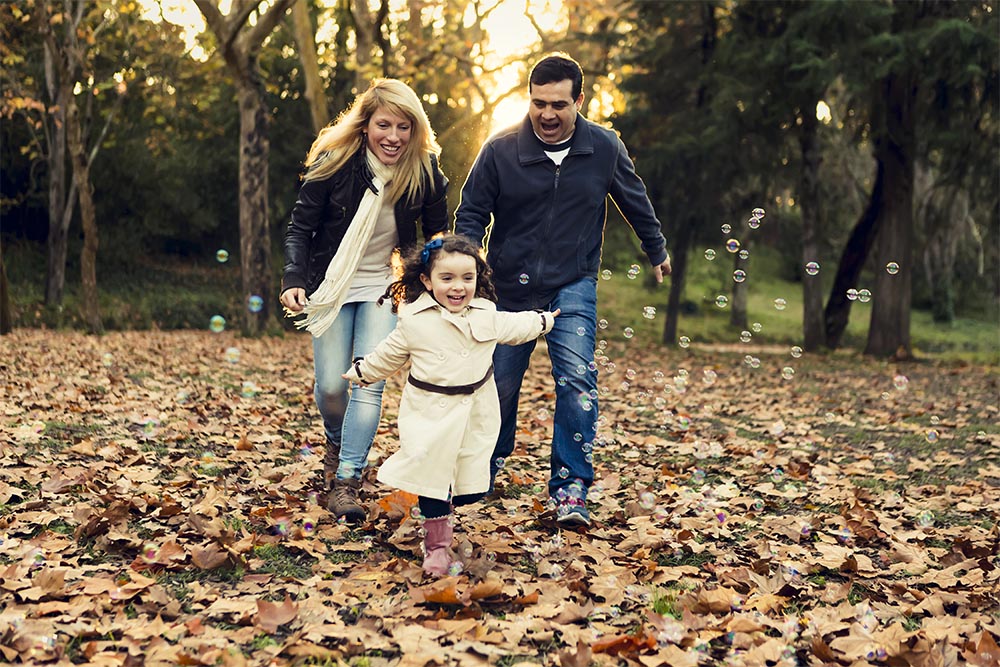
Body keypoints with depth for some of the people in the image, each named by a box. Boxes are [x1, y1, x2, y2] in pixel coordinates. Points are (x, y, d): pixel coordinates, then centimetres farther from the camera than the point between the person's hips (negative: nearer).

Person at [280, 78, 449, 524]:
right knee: (331, 386, 1)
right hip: (333, 285, 0)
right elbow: (299, 228, -10)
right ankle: (337, 443, 35)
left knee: (370, 382, -12)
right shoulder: (335, 163, -15)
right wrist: (294, 280, -24)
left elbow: (438, 236, 3)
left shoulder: (424, 171, -11)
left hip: (384, 287, 1)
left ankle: (346, 480, -6)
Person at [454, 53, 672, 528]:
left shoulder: (605, 148, -5)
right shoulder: (500, 150, -9)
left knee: (577, 379, -18)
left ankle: (570, 490, -11)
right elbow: (471, 213, -1)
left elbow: (634, 202, 13)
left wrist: (657, 252, 25)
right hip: (509, 288, 1)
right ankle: (485, 471, 34)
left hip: (573, 285, 0)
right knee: (499, 386, 10)